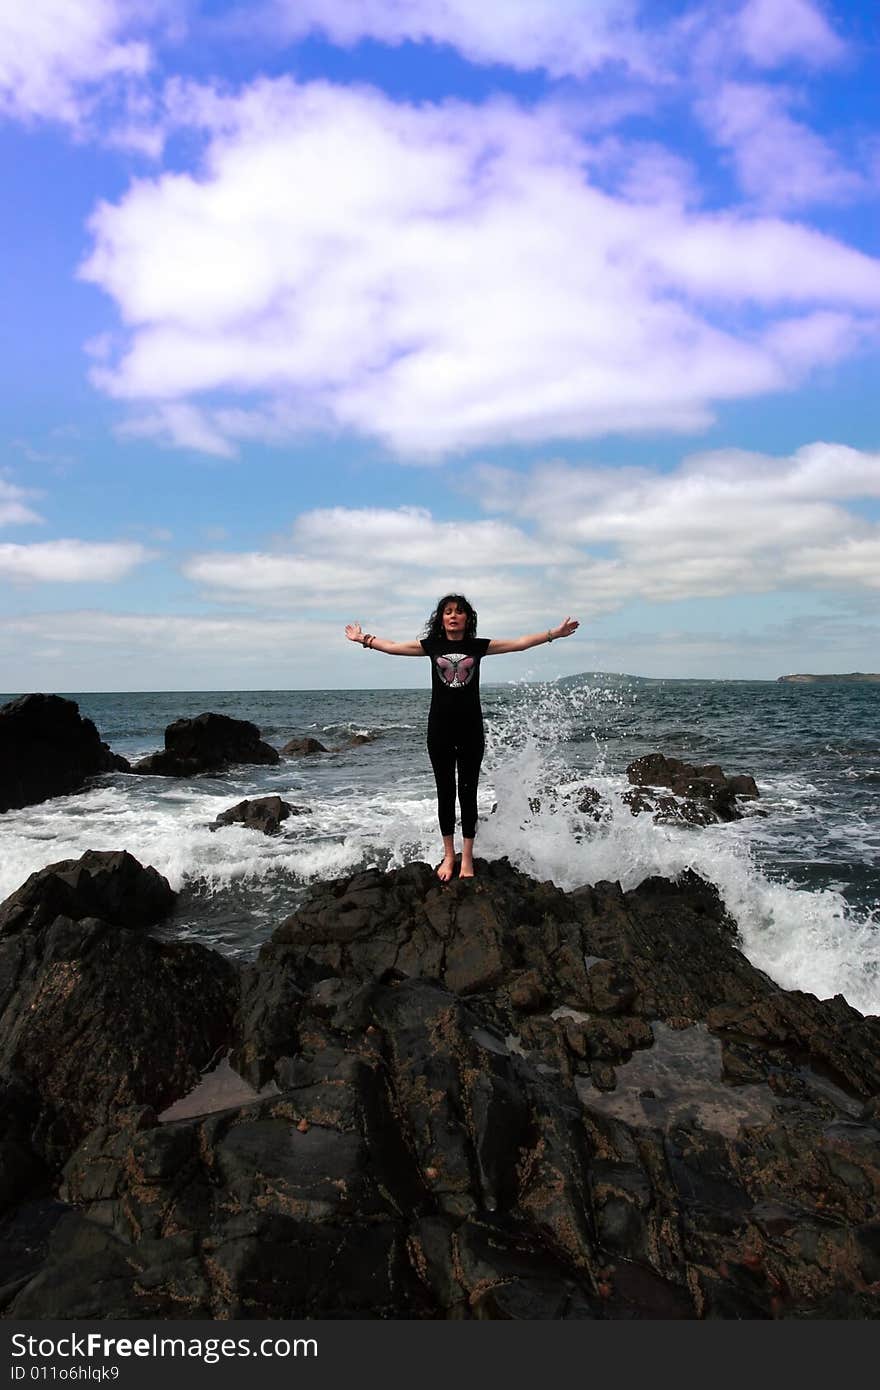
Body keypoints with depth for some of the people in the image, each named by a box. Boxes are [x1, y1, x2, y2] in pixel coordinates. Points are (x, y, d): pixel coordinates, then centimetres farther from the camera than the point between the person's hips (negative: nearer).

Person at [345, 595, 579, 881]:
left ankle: (467, 857, 11)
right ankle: (448, 855, 19)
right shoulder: (431, 645, 5)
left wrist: (555, 633, 1)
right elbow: (393, 647, 12)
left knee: (468, 793, 4)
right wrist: (364, 639, 12)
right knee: (445, 793, 7)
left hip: (471, 729, 0)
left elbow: (520, 643, 4)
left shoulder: (478, 646, 4)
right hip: (440, 729, 1)